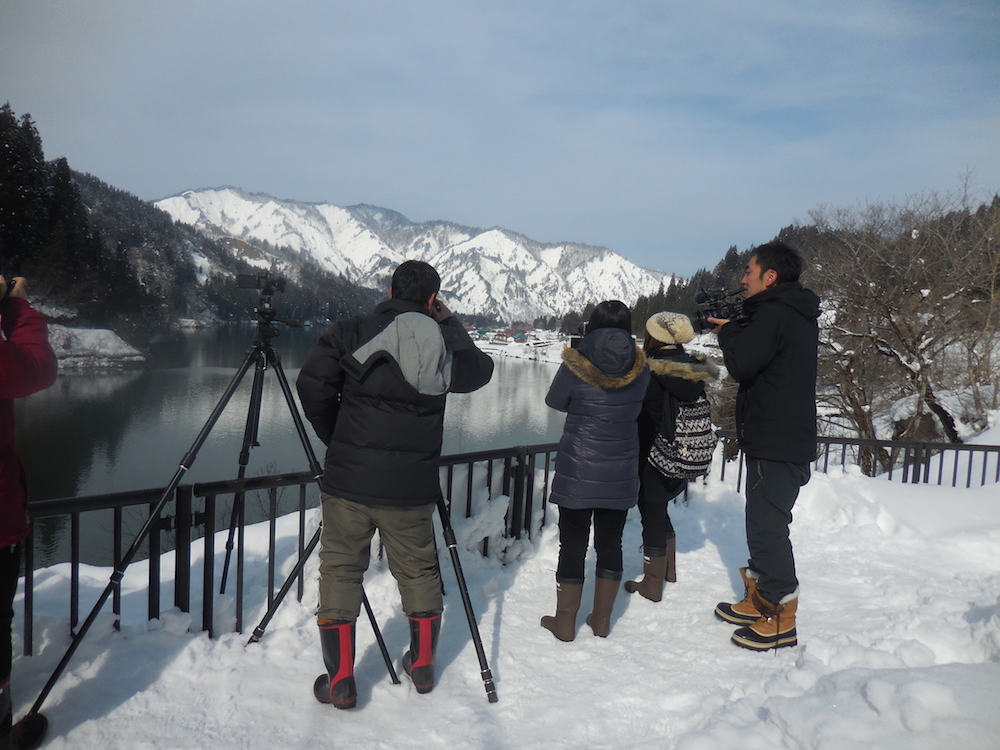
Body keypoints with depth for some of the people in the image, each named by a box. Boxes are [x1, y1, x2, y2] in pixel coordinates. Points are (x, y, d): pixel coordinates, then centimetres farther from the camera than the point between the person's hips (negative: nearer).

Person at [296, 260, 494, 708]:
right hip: (412, 487, 2)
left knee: (340, 571, 11)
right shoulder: (444, 347, 0)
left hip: (349, 481, -1)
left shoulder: (350, 333, -4)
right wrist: (449, 324, 20)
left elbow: (311, 386, -11)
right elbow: (480, 371, 19)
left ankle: (340, 680, 15)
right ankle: (422, 665, 32)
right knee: (418, 570, 19)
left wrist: (335, 438, 5)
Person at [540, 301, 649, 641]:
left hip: (577, 475, -3)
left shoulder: (575, 365, -13)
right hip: (621, 475, 3)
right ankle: (602, 619, 27)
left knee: (573, 546, 7)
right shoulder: (640, 369, -5)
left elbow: (555, 401, 2)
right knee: (610, 544, 15)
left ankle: (565, 623, 19)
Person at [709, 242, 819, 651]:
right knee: (763, 522, 19)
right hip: (789, 442, 11)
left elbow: (742, 365, -19)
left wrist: (729, 332, -2)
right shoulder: (800, 316, 16)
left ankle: (780, 618, 7)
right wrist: (735, 333, 9)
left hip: (775, 444, -11)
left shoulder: (773, 314, -17)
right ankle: (758, 600, 32)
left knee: (768, 525, -3)